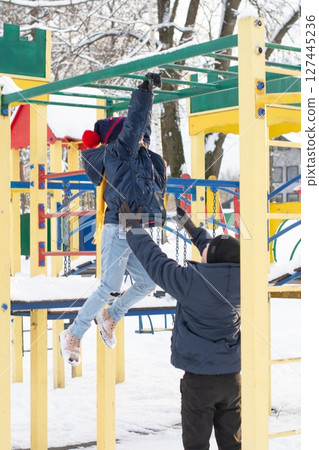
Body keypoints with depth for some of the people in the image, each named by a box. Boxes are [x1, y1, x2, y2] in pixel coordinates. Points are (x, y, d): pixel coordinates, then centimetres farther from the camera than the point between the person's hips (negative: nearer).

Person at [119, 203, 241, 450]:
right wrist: (190, 225, 32)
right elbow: (221, 259, 19)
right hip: (232, 377, 5)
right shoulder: (238, 280, -1)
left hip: (199, 377, -4)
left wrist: (133, 227, 11)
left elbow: (155, 261, -4)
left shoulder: (191, 279, -17)